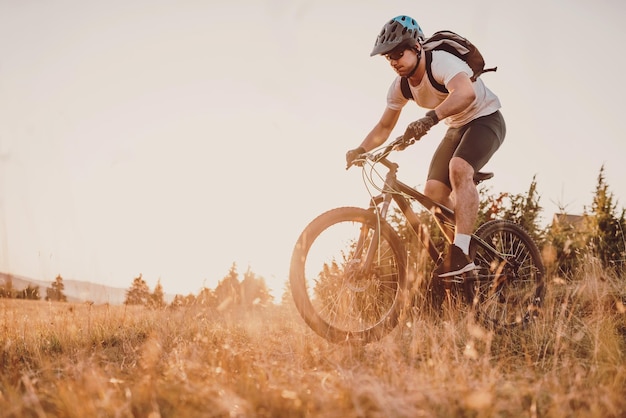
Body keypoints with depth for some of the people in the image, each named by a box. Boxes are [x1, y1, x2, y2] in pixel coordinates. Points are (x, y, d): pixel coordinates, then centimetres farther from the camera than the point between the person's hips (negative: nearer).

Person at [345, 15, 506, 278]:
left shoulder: (441, 62, -29)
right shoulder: (400, 86, -6)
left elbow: (465, 93, -50)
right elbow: (384, 127, 3)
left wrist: (430, 118, -64)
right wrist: (360, 150, -15)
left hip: (485, 119, -7)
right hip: (456, 128, 8)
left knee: (458, 168, -34)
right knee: (432, 193, -6)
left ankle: (461, 253, -37)